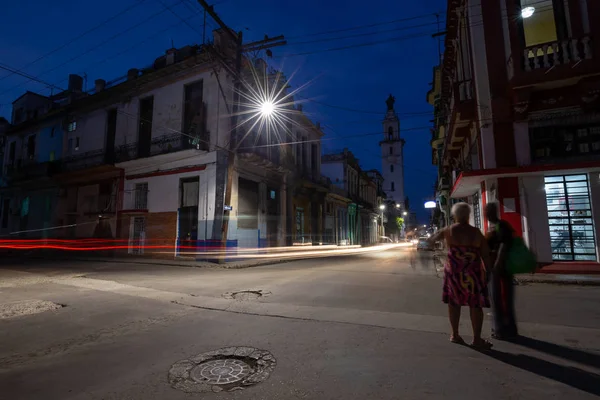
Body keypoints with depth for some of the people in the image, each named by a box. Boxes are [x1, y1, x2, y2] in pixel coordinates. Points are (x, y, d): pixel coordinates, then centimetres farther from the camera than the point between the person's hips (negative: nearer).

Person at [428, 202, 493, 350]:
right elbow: (485, 255, -3)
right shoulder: (476, 232, -4)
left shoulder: (448, 230, -3)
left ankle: (455, 335, 20)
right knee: (476, 305, 8)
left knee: (454, 302, 11)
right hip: (473, 272, -1)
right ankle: (477, 339, 14)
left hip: (454, 270, 1)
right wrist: (488, 271, 8)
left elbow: (433, 238, 14)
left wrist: (431, 239, 36)